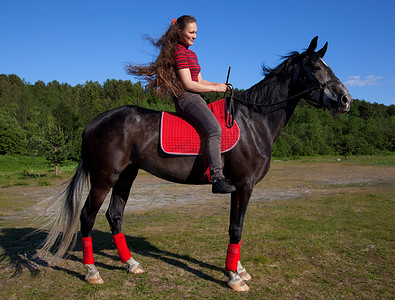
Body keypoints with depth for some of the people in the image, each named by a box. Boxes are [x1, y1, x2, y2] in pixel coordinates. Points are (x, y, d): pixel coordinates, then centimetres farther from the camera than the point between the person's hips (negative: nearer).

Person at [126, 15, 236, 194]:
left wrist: (219, 85, 8)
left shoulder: (191, 54, 25)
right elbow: (188, 84, -15)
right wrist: (215, 88, -9)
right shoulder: (179, 52, -7)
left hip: (194, 98, 11)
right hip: (186, 97, -11)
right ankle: (217, 178, -38)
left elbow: (199, 81, 24)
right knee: (214, 129, -29)